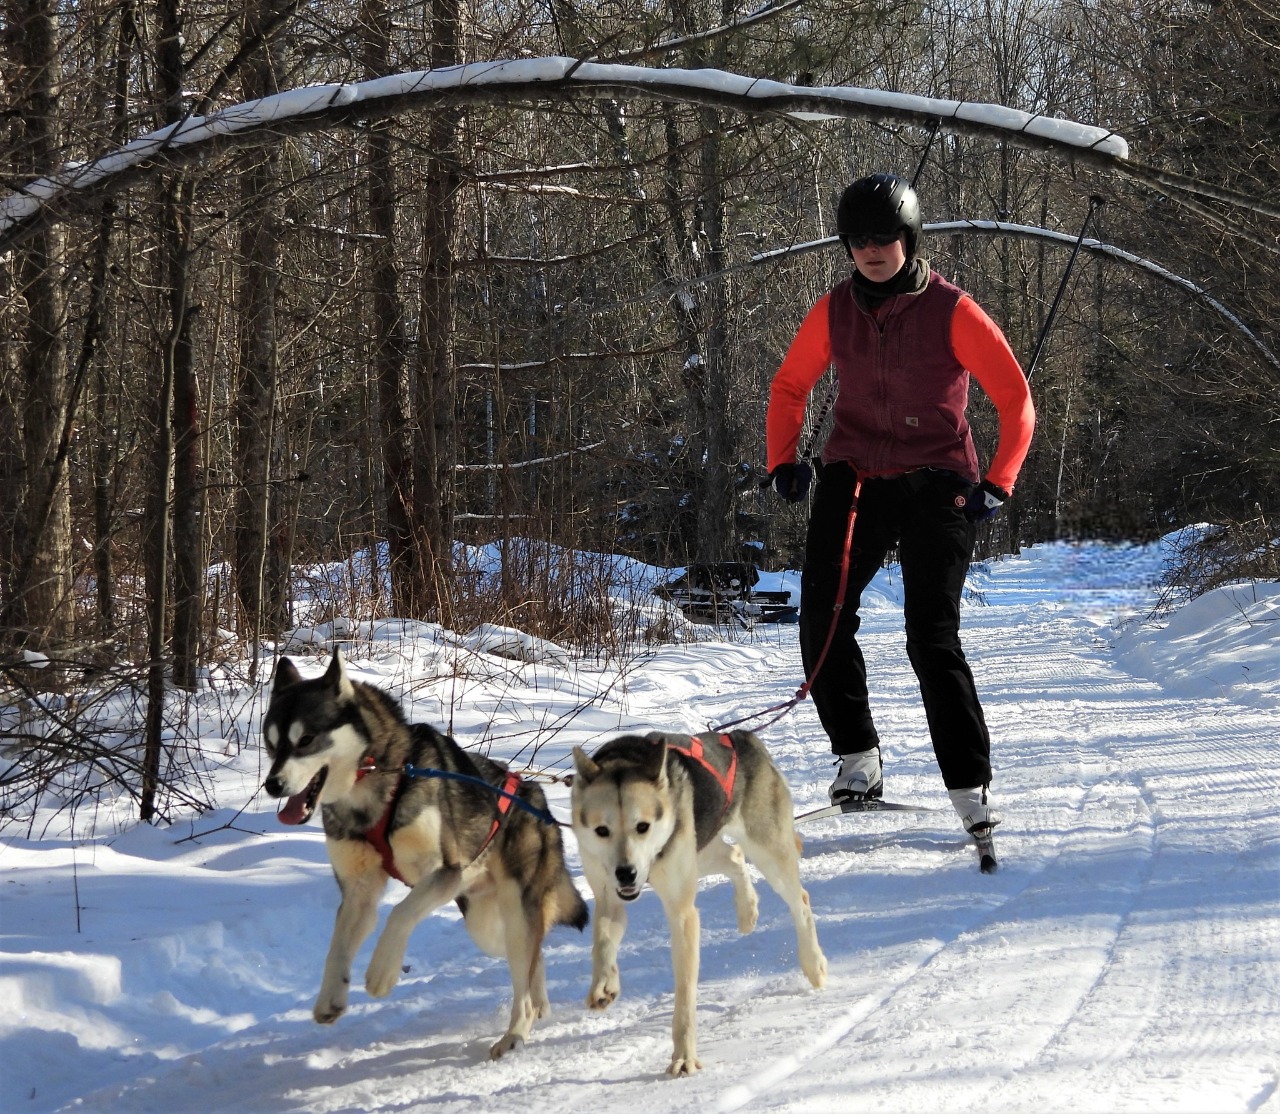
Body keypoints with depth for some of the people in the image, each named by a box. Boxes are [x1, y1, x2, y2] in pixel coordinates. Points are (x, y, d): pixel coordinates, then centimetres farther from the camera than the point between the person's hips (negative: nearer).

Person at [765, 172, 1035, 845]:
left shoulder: (951, 312, -6)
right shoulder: (834, 312, 5)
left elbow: (1015, 398, -3)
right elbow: (789, 386, 20)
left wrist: (998, 483, -12)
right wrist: (783, 461, 6)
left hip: (935, 484, -4)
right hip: (852, 478, 4)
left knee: (932, 640, -13)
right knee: (822, 617, -13)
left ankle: (971, 789, -6)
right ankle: (857, 758, 3)